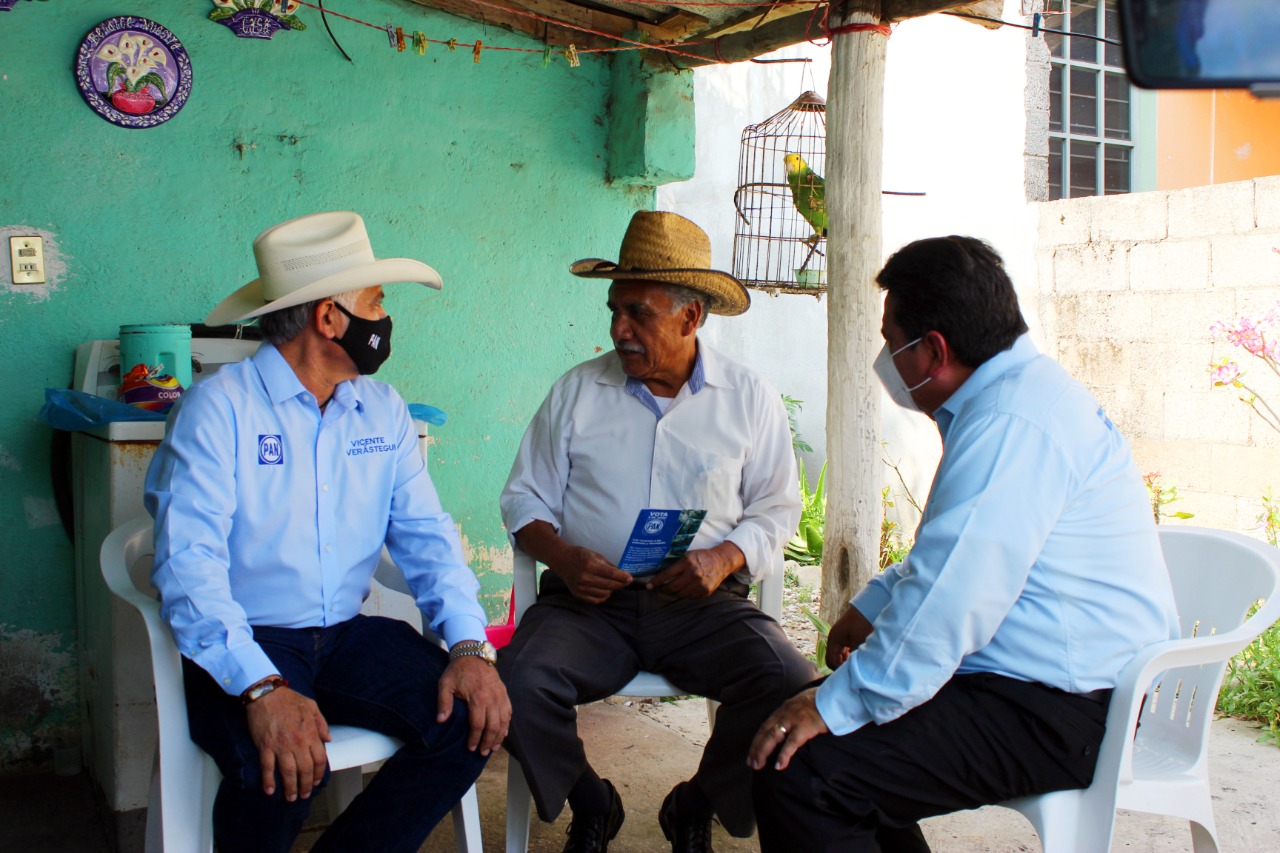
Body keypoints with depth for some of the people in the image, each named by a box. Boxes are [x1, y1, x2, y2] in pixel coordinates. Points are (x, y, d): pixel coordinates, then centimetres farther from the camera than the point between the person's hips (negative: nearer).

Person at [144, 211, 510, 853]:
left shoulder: (384, 412, 10)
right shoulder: (217, 409, -9)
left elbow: (425, 536, 7)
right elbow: (189, 565, -19)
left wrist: (470, 646, -11)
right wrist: (262, 688, -33)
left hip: (349, 635, 5)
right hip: (246, 644, -5)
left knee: (472, 718, -18)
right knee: (282, 769, -33)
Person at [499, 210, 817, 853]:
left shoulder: (749, 398, 7)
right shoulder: (577, 391, 9)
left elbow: (777, 506, 9)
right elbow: (524, 497, 10)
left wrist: (725, 558, -11)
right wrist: (560, 555, -11)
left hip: (703, 603, 0)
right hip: (589, 599, 1)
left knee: (791, 689, -27)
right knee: (517, 682, -29)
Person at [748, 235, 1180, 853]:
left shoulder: (1012, 423, -22)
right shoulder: (1021, 389, 13)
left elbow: (951, 599, -27)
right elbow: (953, 550, 27)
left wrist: (837, 706, -19)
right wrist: (874, 604, 20)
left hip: (1061, 713, -11)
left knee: (795, 771, -21)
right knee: (822, 700, 17)